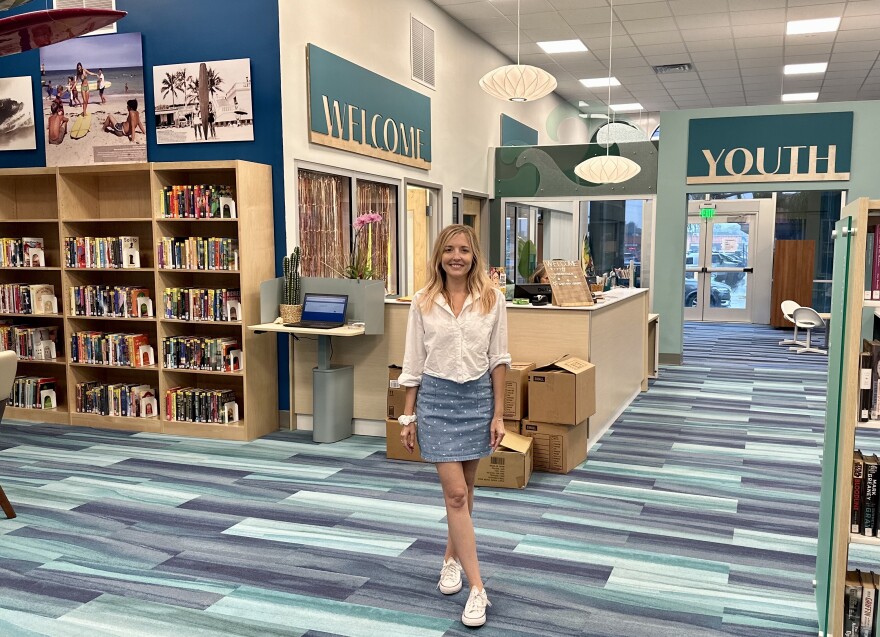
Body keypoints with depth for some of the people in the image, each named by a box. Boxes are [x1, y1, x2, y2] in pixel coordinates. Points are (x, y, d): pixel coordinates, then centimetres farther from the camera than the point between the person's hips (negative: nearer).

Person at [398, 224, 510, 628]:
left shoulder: (492, 300, -3)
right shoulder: (423, 302, -2)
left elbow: (498, 360, 1)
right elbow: (413, 363, 2)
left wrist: (498, 414, -1)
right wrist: (408, 416, 3)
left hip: (477, 397, 1)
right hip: (436, 398, -1)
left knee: (463, 490, 14)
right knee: (455, 493, -5)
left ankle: (452, 558, 37)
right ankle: (476, 587, 1)